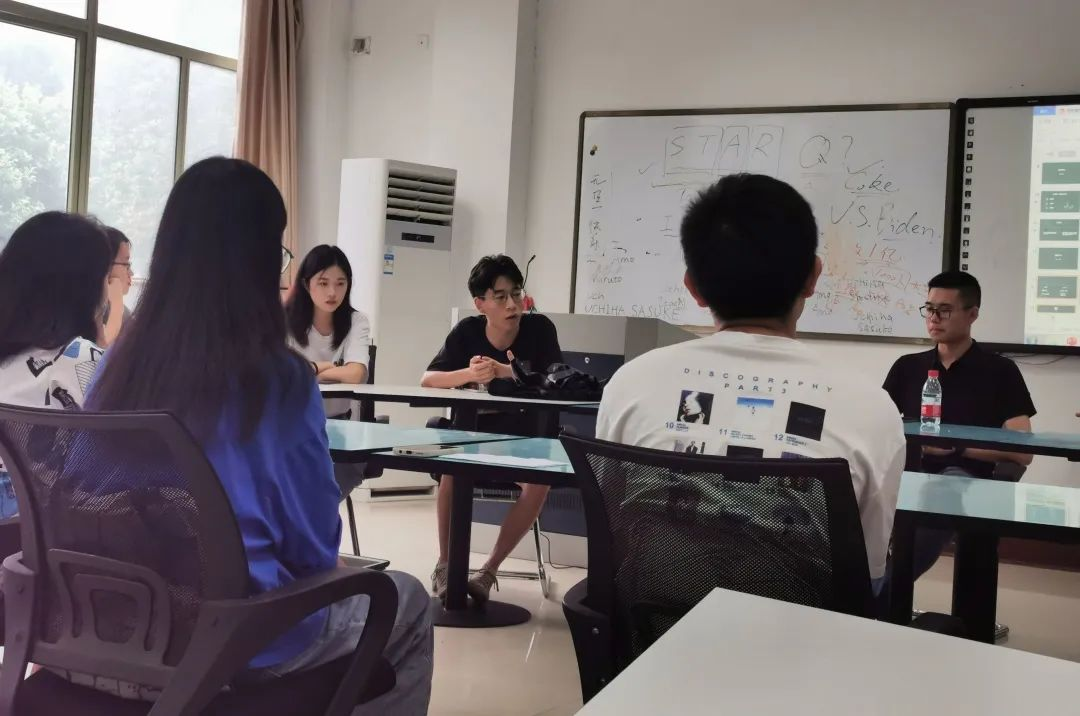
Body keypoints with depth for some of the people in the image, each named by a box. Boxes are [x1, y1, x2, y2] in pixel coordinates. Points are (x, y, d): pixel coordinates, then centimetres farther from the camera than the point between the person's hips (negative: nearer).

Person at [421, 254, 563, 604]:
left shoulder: (540, 328, -7)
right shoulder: (467, 331, -3)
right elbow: (428, 380, -10)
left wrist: (506, 373, -26)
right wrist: (469, 374, -29)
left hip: (522, 438, 0)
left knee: (540, 481, -29)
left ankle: (489, 570, -16)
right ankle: (444, 564, -11)